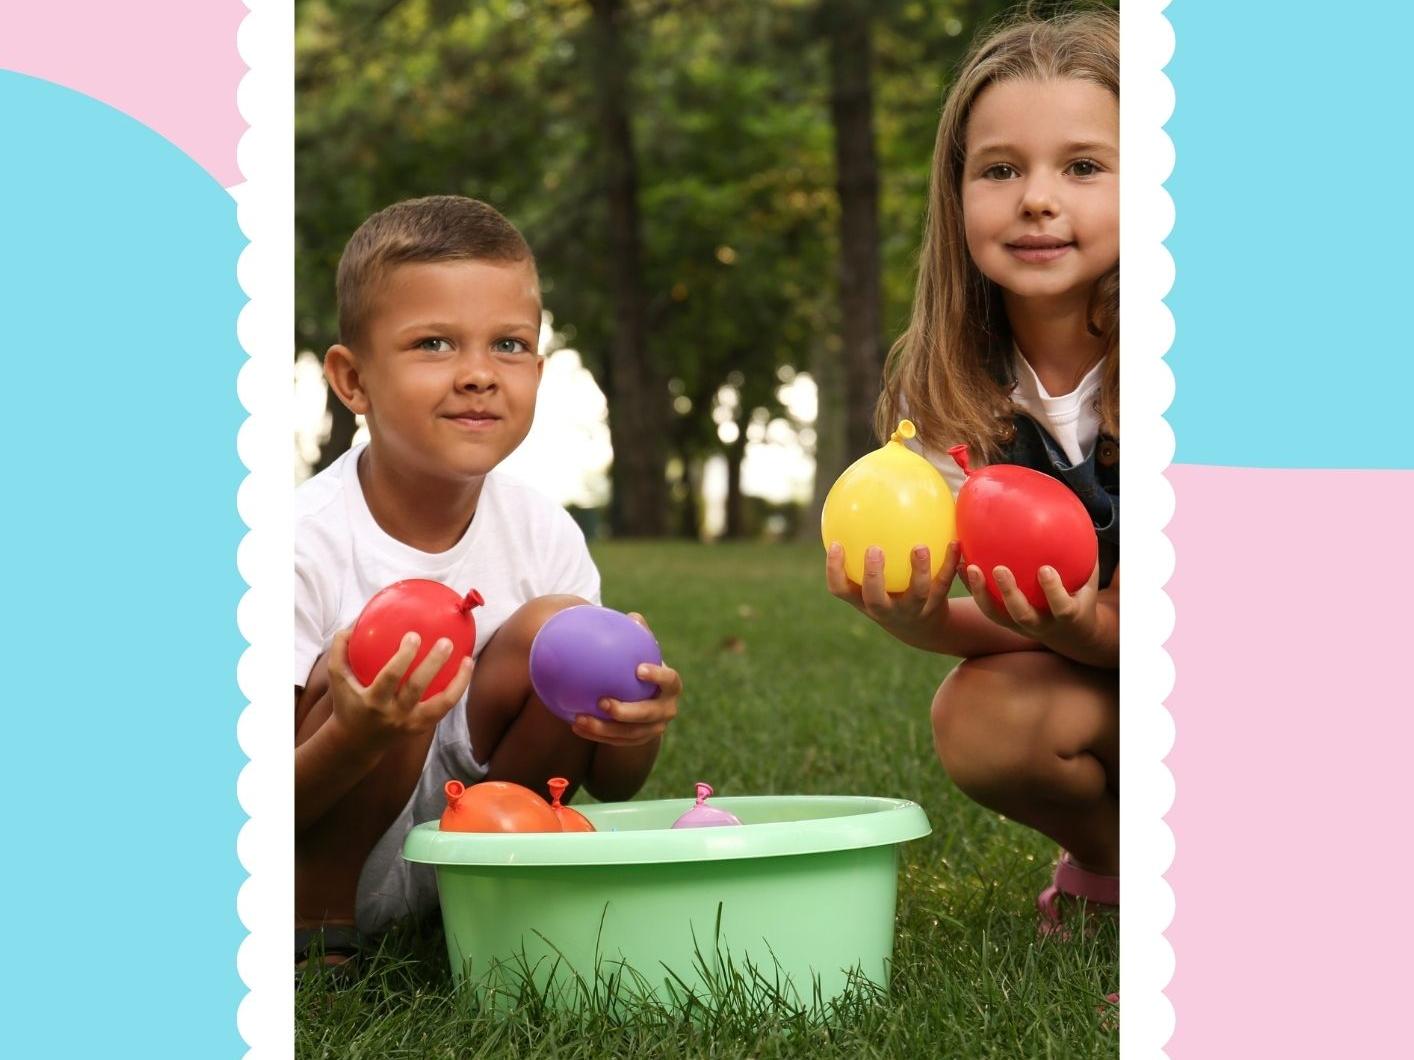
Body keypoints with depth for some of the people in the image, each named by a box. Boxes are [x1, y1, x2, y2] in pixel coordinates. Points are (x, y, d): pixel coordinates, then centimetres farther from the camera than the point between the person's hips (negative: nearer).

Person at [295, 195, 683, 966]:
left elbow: (609, 786, 1)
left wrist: (636, 728, -24)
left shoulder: (542, 533, -6)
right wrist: (354, 741, -45)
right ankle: (316, 941, -12)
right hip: (310, 867, -5)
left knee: (561, 632, -13)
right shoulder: (306, 541, -22)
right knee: (382, 654, -30)